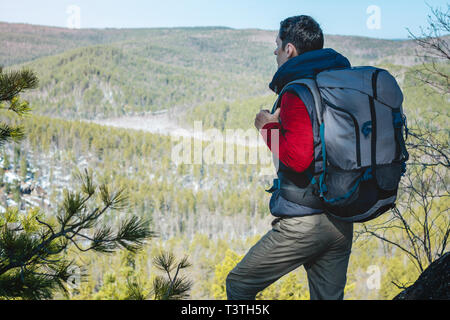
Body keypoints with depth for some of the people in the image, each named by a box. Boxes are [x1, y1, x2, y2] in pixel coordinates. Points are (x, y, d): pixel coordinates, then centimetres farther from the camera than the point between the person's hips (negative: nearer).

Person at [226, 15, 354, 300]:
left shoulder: (296, 93, -14)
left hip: (304, 222, -8)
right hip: (342, 222, 8)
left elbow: (297, 158, -23)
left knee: (239, 285, 7)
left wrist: (269, 128, -7)